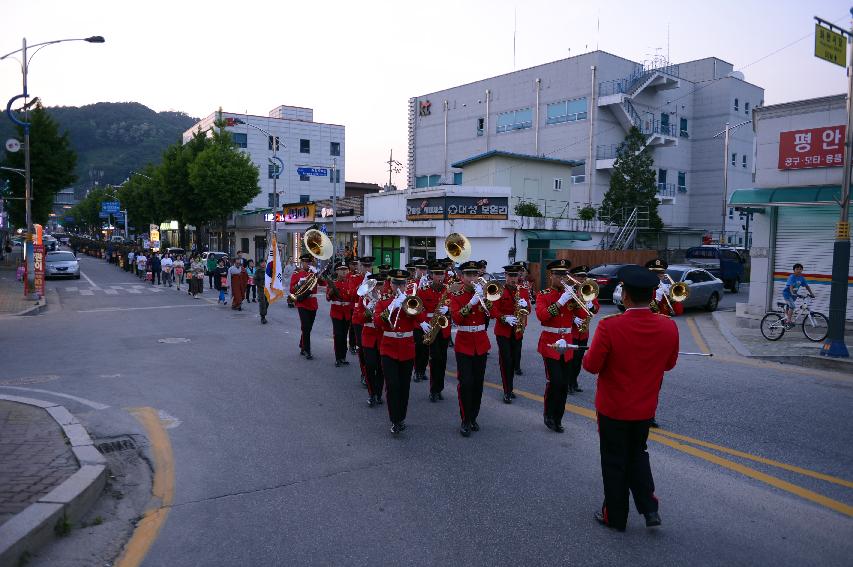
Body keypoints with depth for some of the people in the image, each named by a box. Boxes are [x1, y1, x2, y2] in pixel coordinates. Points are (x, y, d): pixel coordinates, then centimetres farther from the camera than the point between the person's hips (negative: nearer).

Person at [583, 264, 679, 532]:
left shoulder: (609, 326, -25)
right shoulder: (668, 327, -11)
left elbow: (591, 366, -17)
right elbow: (669, 364, 4)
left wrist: (589, 355, 2)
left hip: (613, 408, -4)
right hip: (645, 407, 4)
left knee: (615, 461, 13)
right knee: (637, 454, 26)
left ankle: (615, 516, 26)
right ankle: (650, 508, 21)